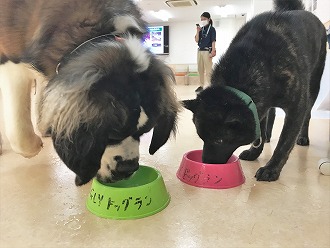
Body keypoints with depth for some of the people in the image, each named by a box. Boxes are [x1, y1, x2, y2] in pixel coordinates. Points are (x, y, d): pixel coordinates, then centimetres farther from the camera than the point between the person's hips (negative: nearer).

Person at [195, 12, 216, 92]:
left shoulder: (211, 29, -2)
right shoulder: (201, 29, 12)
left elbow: (213, 41, -8)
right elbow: (196, 40, 7)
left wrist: (213, 51, -16)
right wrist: (198, 31, -5)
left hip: (207, 51, -6)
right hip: (199, 51, 7)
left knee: (208, 70, -7)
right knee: (200, 69, 10)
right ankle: (201, 86, 19)